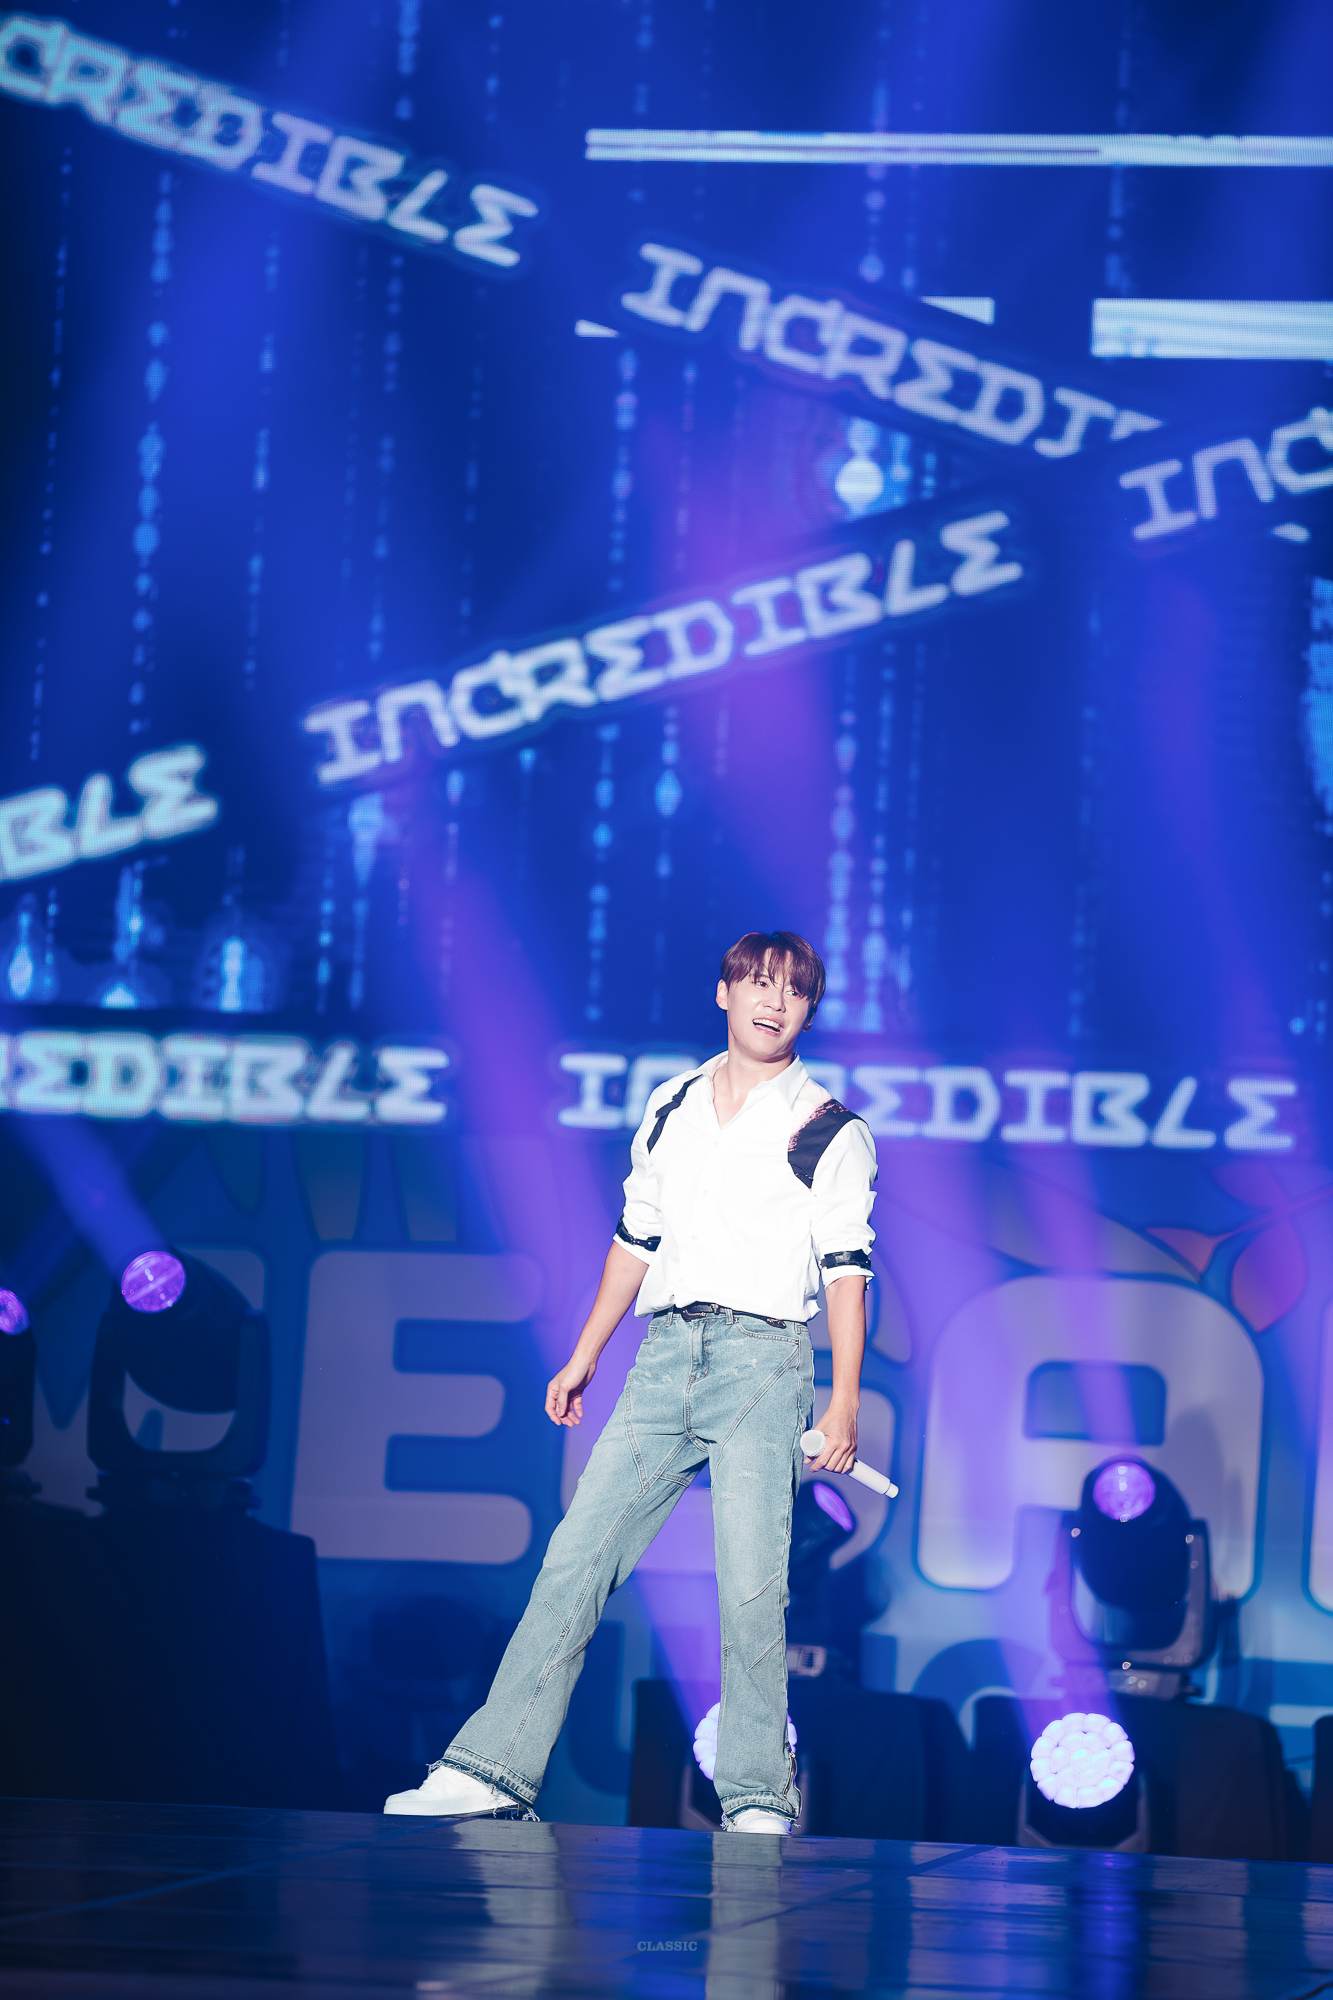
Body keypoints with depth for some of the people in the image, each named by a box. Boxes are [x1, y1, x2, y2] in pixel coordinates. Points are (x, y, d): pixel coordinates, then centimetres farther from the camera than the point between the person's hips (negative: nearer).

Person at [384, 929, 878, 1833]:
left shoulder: (830, 1133, 2)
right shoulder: (670, 1109, 16)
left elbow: (847, 1272, -2)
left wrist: (845, 1404, -9)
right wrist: (585, 1355, 20)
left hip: (763, 1359, -4)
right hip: (666, 1354, 4)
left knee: (751, 1590, -10)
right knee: (575, 1557, -2)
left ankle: (759, 1800, -3)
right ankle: (491, 1768, -2)